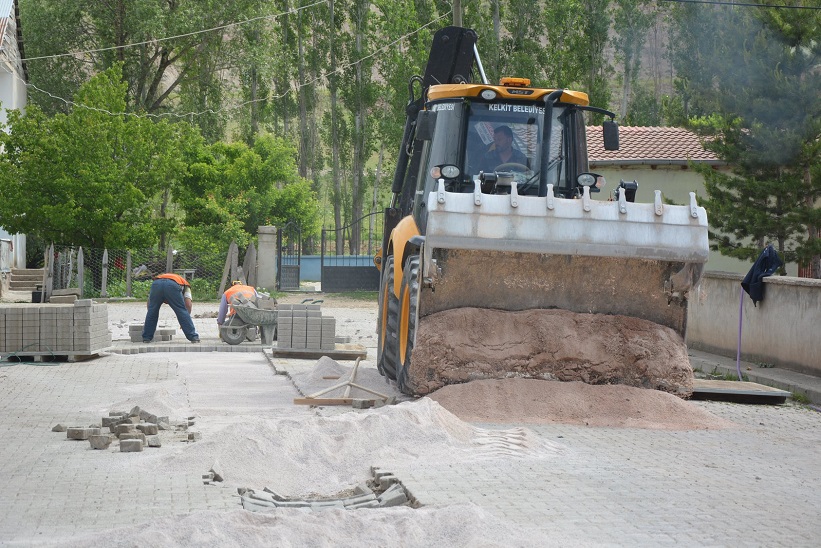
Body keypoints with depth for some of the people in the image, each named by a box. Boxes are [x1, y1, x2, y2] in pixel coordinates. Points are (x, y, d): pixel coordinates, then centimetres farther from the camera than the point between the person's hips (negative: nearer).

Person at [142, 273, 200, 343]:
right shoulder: (185, 285, 39)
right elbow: (188, 304, 22)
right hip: (173, 285, -2)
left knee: (152, 312, 19)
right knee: (182, 311, 9)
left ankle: (146, 338, 22)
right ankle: (193, 337, 9)